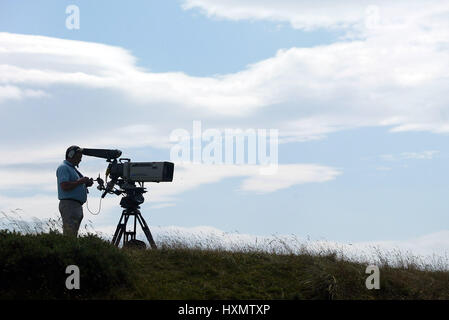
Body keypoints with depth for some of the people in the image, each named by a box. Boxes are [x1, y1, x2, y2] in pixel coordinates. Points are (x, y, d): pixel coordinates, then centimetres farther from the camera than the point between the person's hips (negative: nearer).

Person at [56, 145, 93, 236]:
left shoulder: (72, 168, 23)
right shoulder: (63, 167, -7)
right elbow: (65, 186, -20)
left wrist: (86, 184, 9)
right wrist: (80, 181, -13)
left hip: (77, 205, 10)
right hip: (69, 204, -10)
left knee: (73, 236, 6)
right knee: (69, 236, -16)